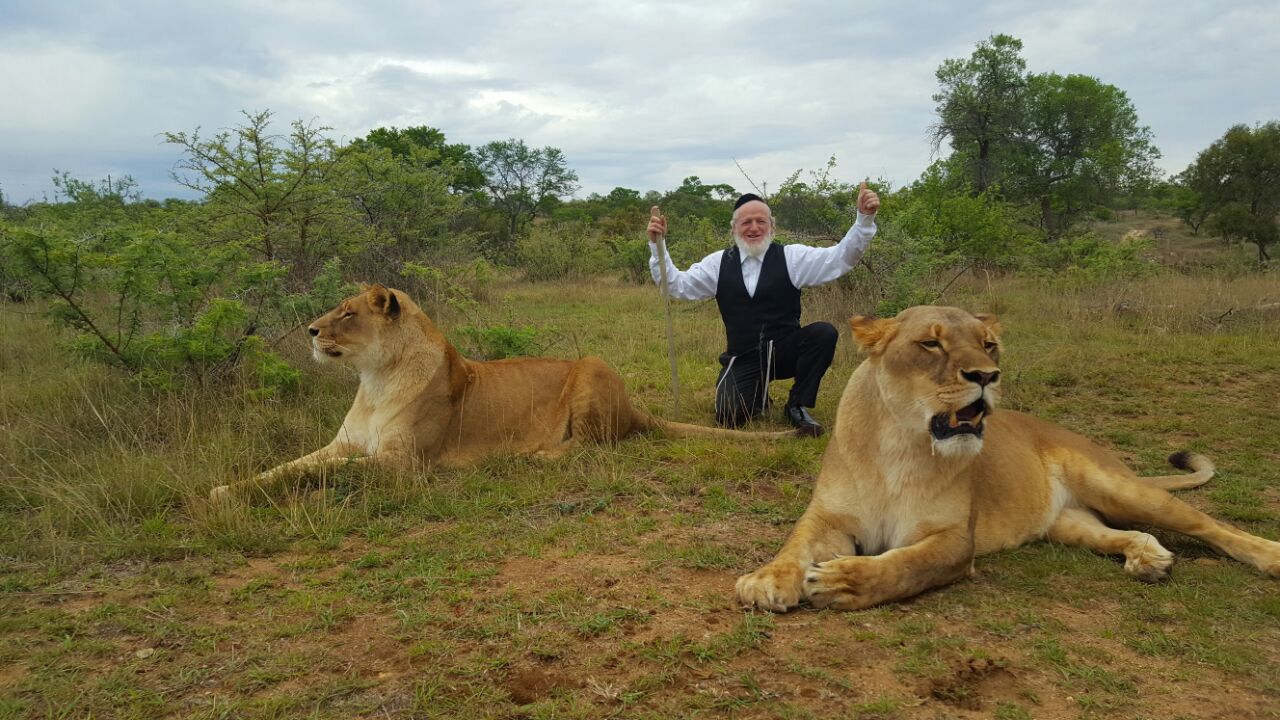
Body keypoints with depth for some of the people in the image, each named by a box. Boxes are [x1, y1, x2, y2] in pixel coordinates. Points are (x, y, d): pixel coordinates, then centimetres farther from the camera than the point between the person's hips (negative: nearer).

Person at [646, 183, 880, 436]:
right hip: (743, 360, 0)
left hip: (785, 352, 0)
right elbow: (676, 285, 1)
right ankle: (757, 394, 20)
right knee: (729, 415, -20)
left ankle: (797, 406, -7)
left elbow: (840, 257, -11)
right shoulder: (718, 263, 2)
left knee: (824, 333, -28)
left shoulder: (792, 257, -2)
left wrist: (864, 218, -25)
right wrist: (657, 244, -11)